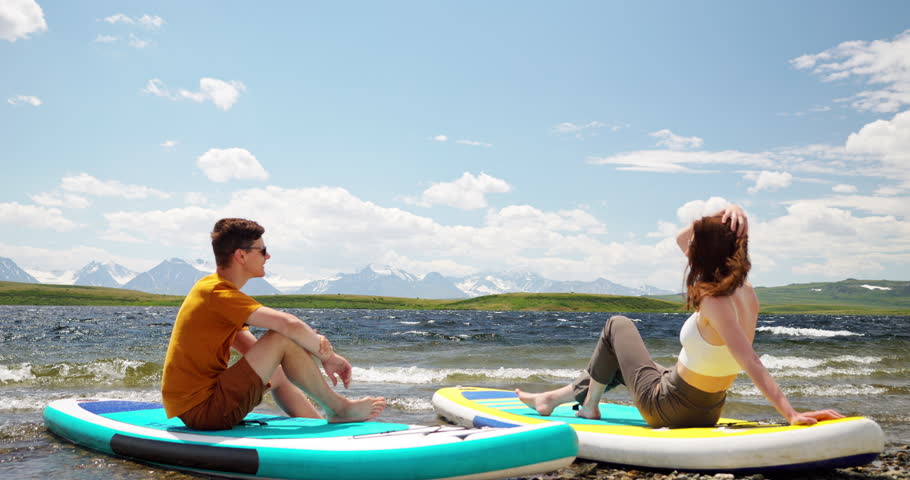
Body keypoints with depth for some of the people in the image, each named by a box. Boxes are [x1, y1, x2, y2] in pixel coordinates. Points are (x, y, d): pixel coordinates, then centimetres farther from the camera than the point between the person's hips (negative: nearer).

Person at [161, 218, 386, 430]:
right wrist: (327, 355, -11)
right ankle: (340, 409, 1)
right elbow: (289, 324, -28)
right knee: (283, 338, -14)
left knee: (277, 373, 28)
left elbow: (255, 351, 11)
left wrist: (313, 343, -3)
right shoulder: (218, 294, -17)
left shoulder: (210, 287, 13)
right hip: (201, 411, -11)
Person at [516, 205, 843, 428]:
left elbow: (751, 363, -36)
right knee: (618, 362, 31)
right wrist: (723, 216, -11)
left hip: (666, 408, -8)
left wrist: (791, 415, -41)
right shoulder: (745, 293, -4)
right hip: (706, 412, 8)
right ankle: (557, 397, 43)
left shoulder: (714, 301, -30)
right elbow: (682, 239, 3)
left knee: (618, 326, 14)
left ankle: (589, 406, 28)